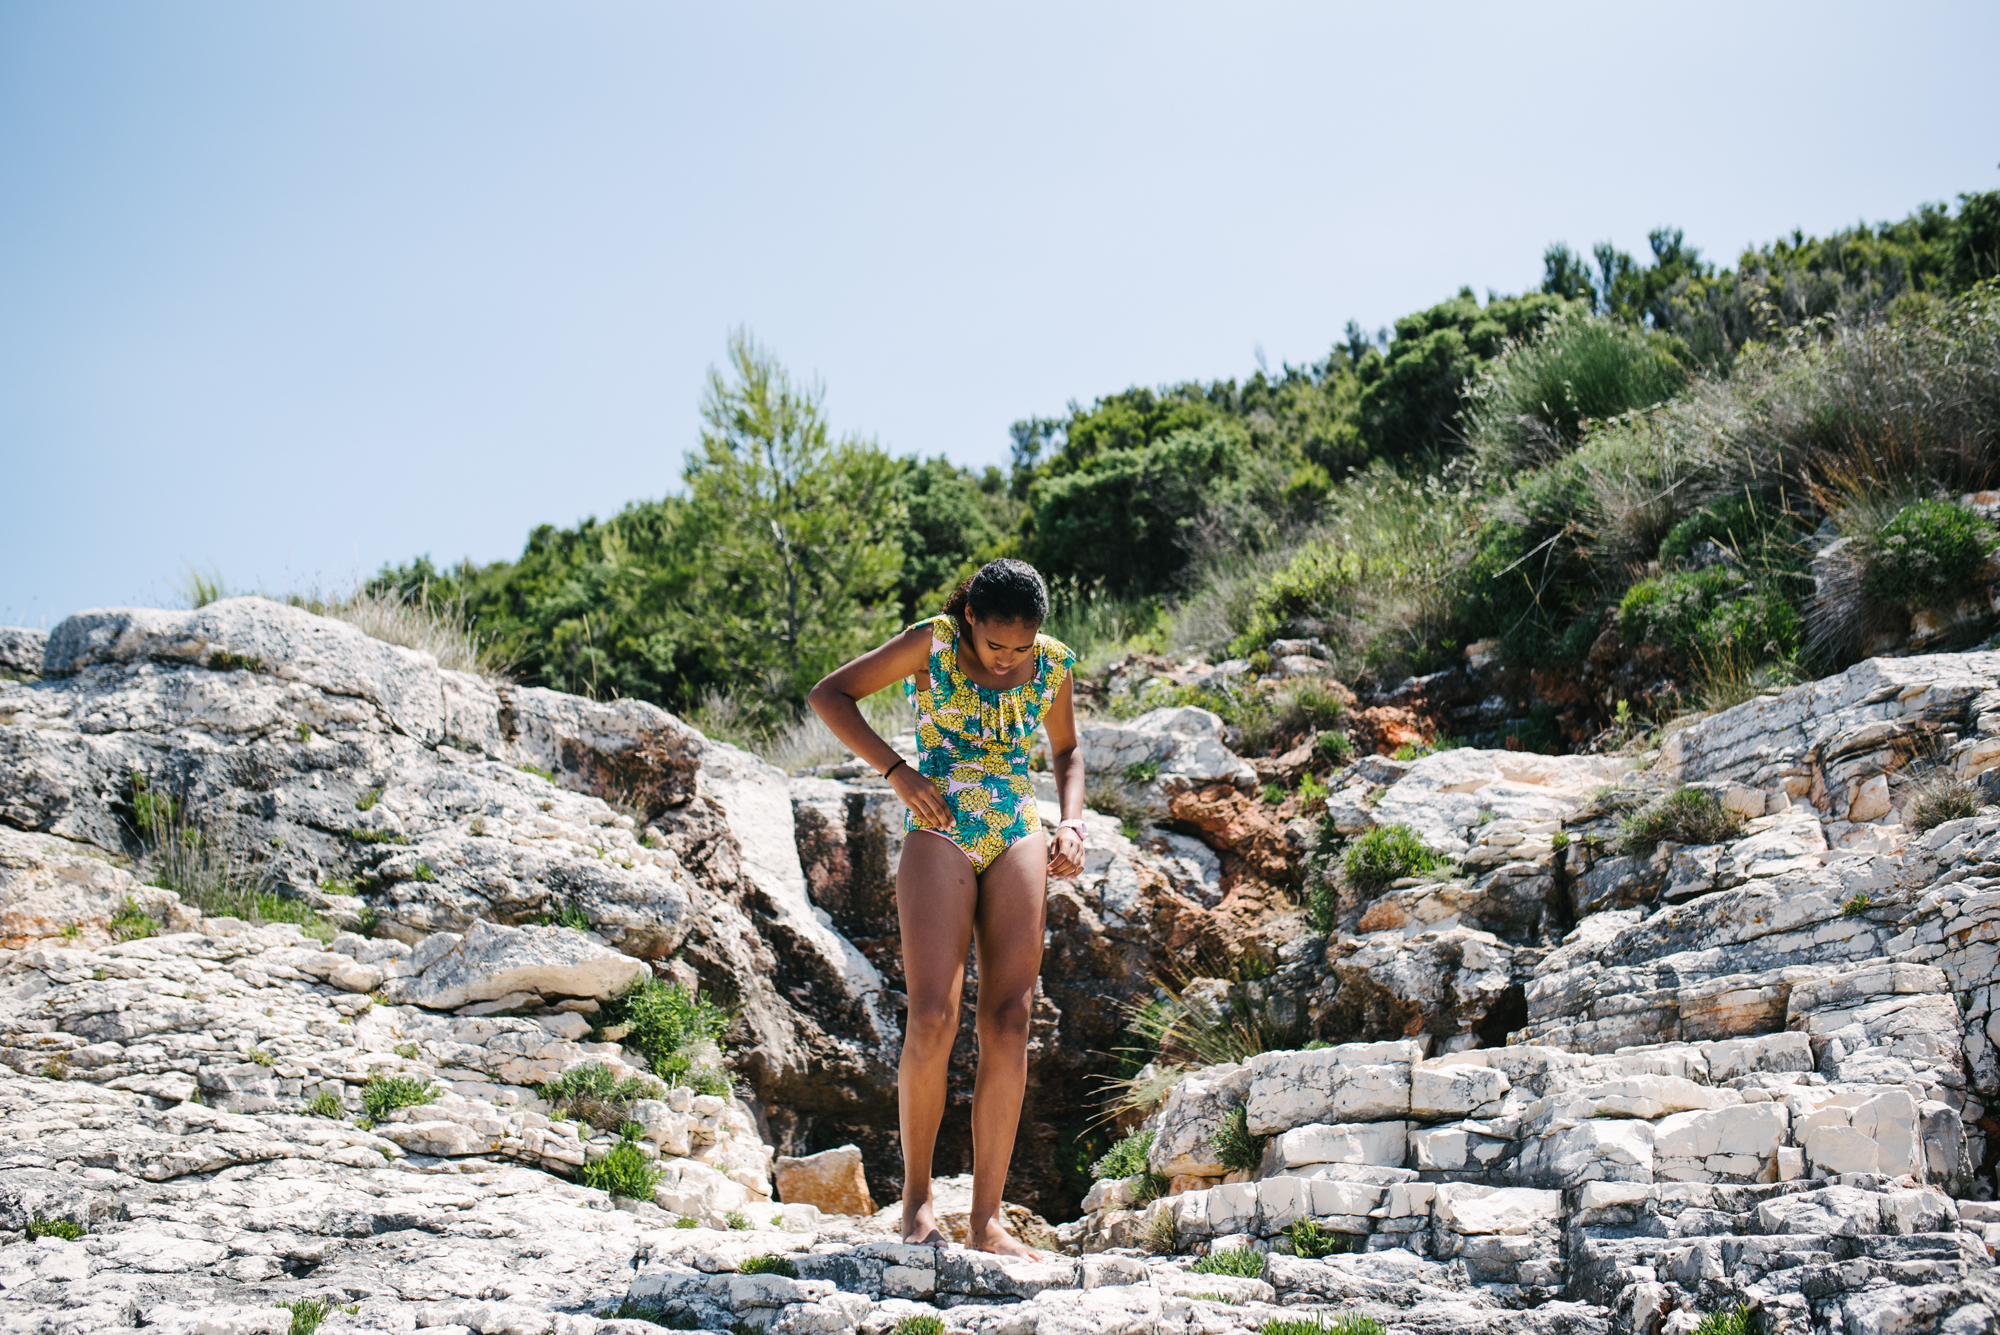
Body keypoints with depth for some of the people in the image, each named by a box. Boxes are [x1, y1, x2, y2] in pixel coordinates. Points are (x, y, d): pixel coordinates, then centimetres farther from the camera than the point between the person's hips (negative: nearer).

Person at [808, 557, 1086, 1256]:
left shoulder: (1053, 664, 6)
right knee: (934, 1019, -15)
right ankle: (916, 1197, 3)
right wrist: (896, 770, -11)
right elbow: (829, 694, -1)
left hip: (1019, 837, 3)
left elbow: (1066, 751, 23)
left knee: (1009, 1025, -5)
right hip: (940, 833, -3)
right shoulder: (931, 643, -4)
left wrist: (1071, 822, 4)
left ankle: (987, 1220, 0)